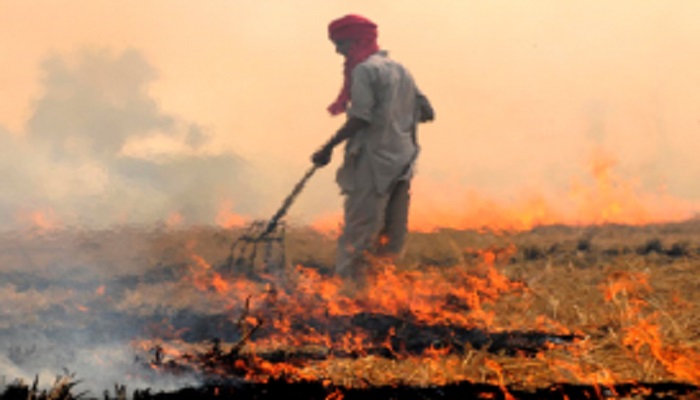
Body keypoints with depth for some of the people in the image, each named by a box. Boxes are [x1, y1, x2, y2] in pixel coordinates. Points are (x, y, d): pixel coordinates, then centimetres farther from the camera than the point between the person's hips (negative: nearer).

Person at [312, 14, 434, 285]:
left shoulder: (364, 69, -6)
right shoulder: (400, 70, 18)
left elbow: (360, 118, -16)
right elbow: (426, 112, 15)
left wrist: (328, 148, -12)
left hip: (373, 161, -8)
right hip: (402, 162, 8)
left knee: (358, 231, -9)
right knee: (390, 237, 9)